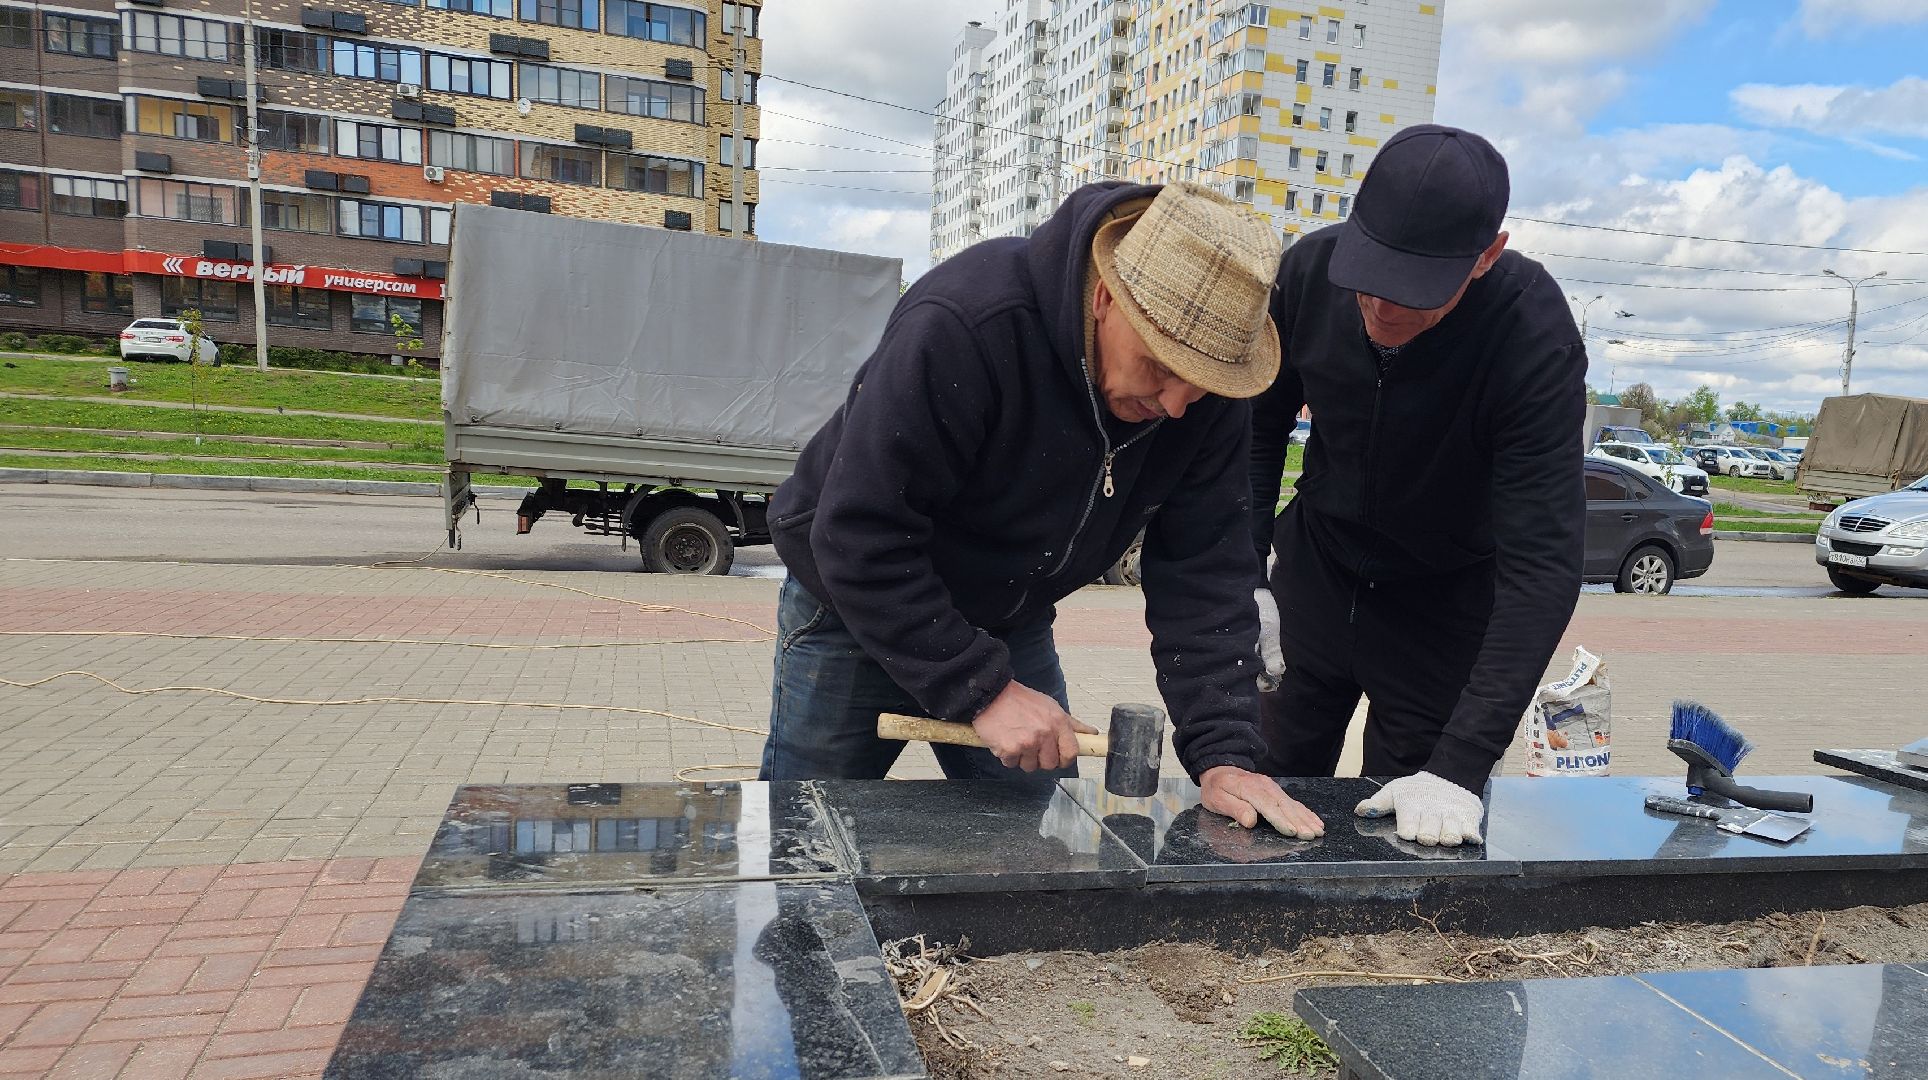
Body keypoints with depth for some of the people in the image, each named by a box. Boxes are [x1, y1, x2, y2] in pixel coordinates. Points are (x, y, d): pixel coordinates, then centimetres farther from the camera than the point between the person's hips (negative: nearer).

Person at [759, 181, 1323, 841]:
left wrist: (1223, 756, -23)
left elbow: (1204, 574, -15)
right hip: (854, 610, -4)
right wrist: (982, 689, -32)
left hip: (1011, 626, 5)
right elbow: (860, 538, -32)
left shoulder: (1212, 393, -16)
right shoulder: (963, 324, -34)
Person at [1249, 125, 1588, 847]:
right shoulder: (1309, 270, -19)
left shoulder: (1536, 338, -29)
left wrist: (1461, 766, -37)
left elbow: (1543, 564, -31)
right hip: (1314, 565, 3)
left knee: (1411, 840, 2)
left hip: (1445, 600, -3)